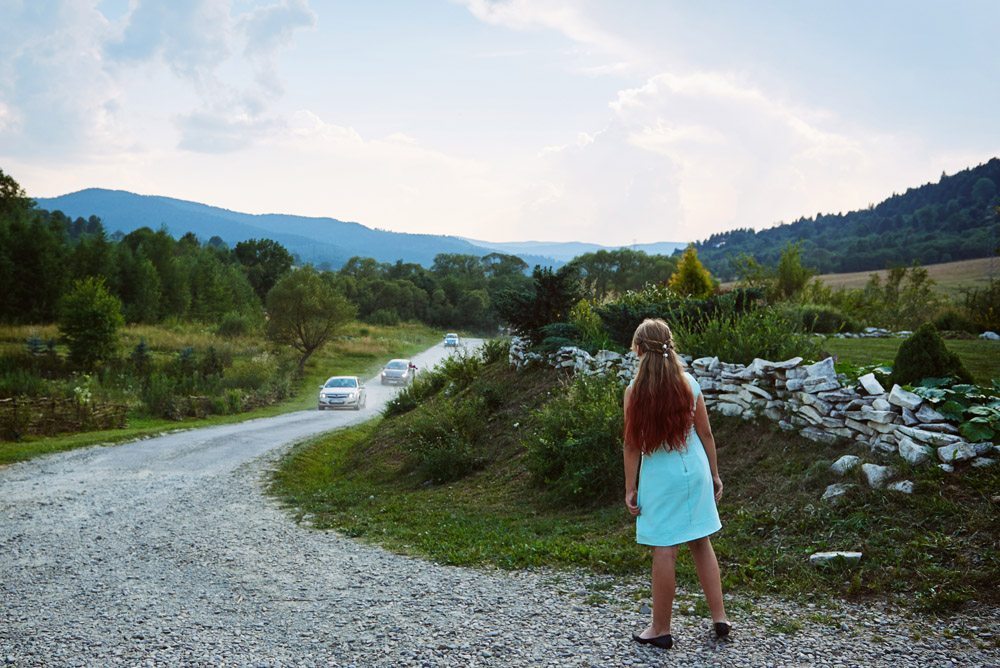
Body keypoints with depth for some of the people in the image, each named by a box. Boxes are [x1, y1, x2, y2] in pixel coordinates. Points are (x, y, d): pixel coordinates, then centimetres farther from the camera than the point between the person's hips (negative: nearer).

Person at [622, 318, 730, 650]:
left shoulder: (635, 389, -11)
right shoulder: (689, 382, -1)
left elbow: (632, 444, -9)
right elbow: (705, 433, 4)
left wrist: (630, 488, -2)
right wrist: (714, 474, 14)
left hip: (659, 474, -4)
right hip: (695, 469, 4)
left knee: (664, 550, 2)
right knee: (702, 544, 15)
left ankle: (661, 629, 13)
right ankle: (720, 618, 20)